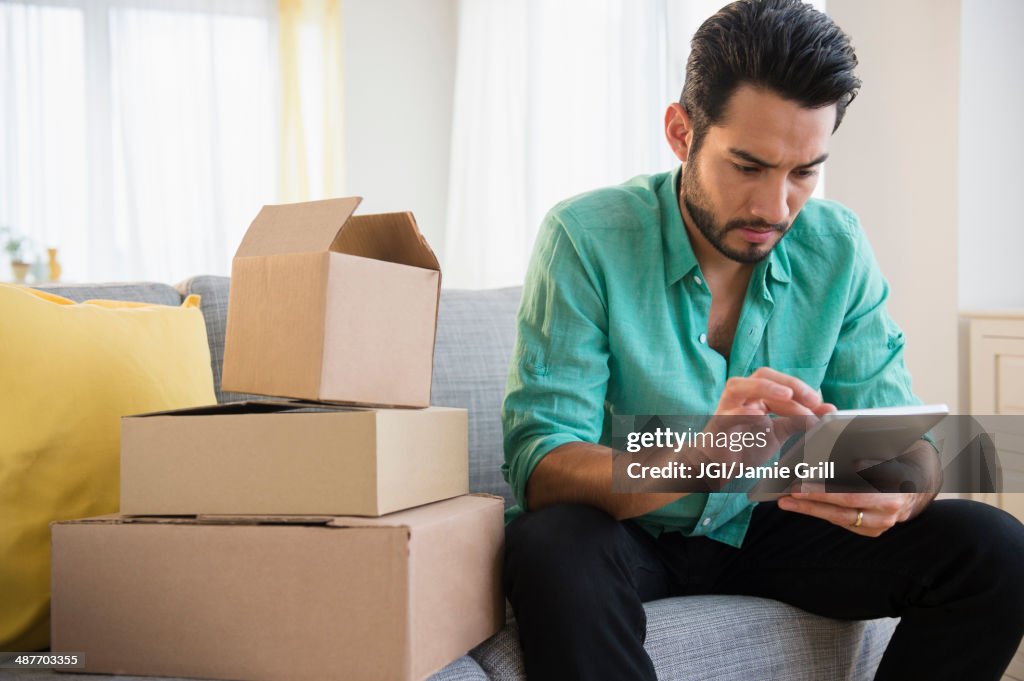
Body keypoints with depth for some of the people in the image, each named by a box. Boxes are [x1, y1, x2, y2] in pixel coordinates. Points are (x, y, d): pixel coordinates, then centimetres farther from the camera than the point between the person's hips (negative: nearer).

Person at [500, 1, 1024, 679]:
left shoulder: (837, 248, -6)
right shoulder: (587, 238, -18)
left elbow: (904, 436, -4)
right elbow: (540, 468, -25)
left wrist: (900, 490, -32)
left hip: (765, 525, 4)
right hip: (627, 531, -4)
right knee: (554, 552, -38)